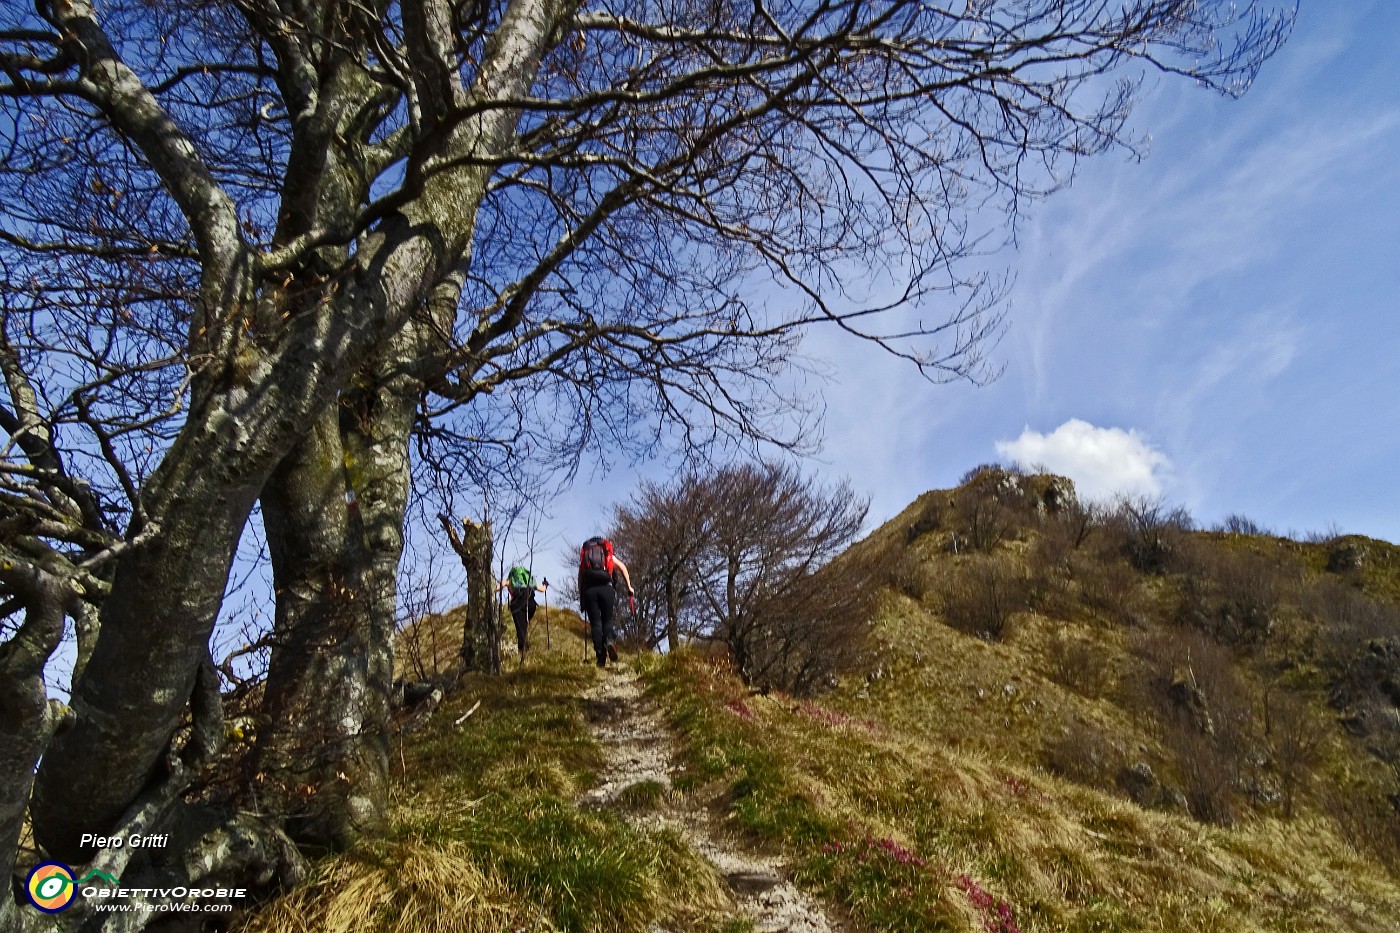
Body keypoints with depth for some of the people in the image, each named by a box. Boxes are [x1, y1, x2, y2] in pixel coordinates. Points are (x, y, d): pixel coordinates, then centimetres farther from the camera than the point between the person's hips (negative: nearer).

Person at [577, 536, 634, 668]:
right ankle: (609, 641, -19)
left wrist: (581, 598, 24)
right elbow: (622, 567, 7)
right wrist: (629, 587, 8)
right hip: (606, 588, -1)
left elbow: (580, 578, 21)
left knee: (595, 622, 6)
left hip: (589, 590, 1)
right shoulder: (609, 555, 23)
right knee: (607, 620, 11)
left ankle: (600, 653, -5)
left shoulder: (584, 555, 26)